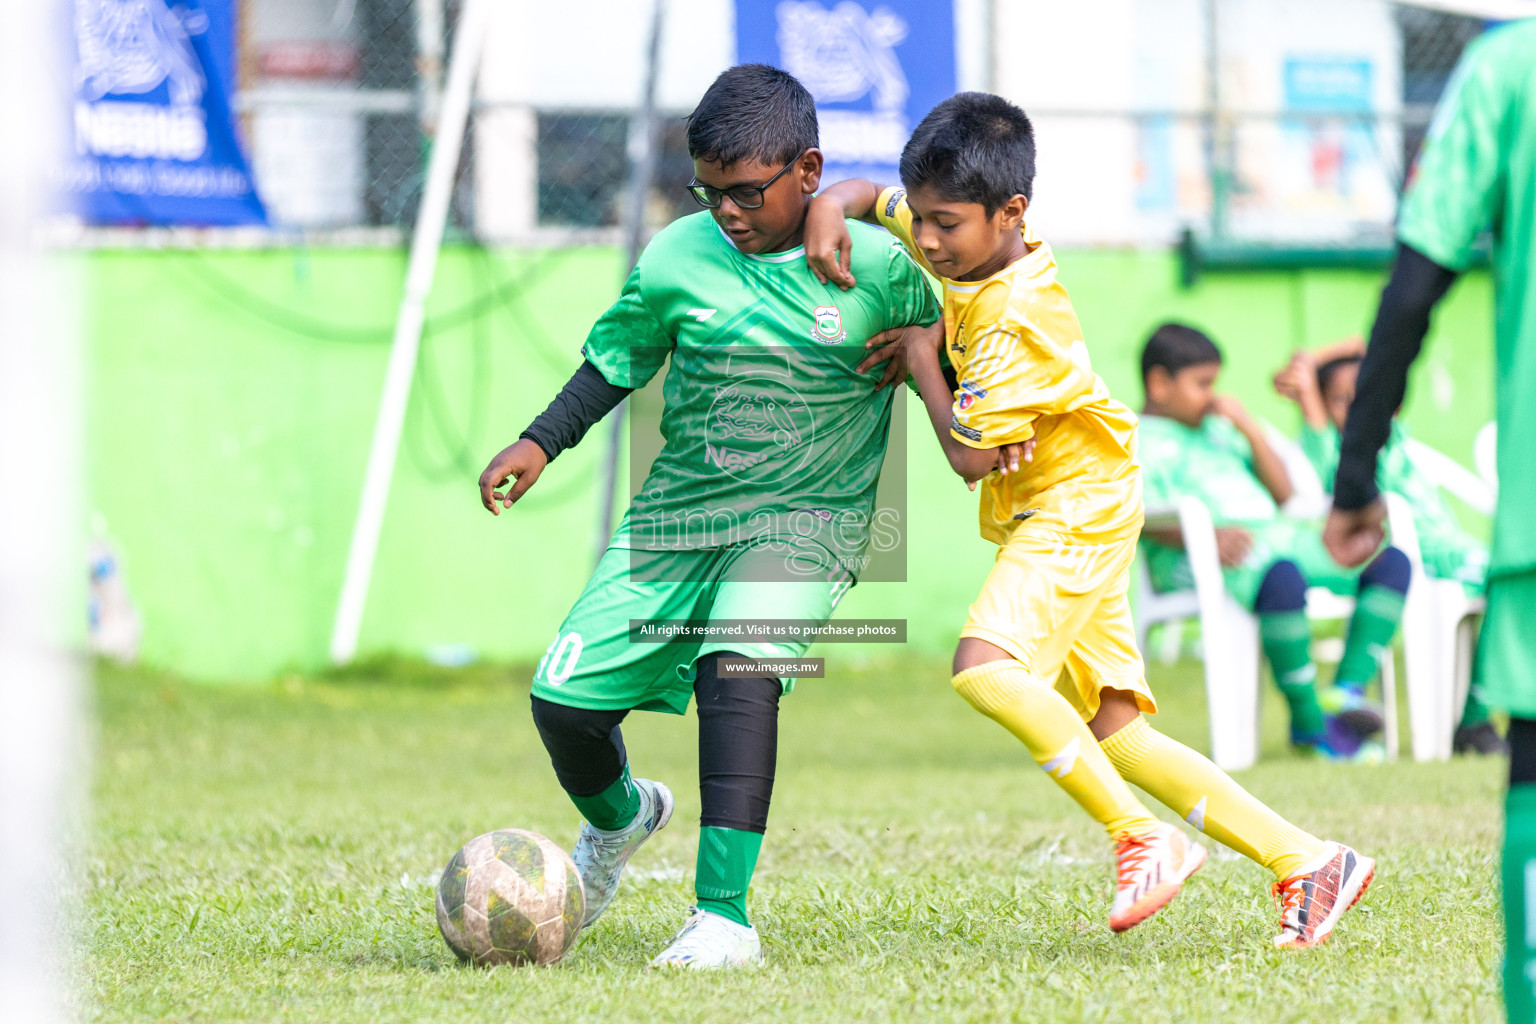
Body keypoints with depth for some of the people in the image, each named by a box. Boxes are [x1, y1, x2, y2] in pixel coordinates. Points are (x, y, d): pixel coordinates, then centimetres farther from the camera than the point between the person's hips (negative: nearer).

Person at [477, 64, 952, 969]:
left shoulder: (879, 268, -7)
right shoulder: (677, 258, -2)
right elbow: (617, 361, 13)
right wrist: (541, 443, 4)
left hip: (809, 519, -4)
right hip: (676, 513, 4)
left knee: (737, 666, -33)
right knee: (566, 697, -3)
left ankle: (724, 917, -33)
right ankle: (621, 815, 36)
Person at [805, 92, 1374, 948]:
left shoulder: (1018, 318, -23)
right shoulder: (972, 243, 3)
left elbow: (970, 454, -21)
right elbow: (871, 196, 17)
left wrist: (923, 362, -9)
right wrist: (830, 207, -5)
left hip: (1076, 509, -10)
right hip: (1051, 515, 10)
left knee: (987, 667, -30)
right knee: (1115, 735, 7)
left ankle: (1144, 841, -24)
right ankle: (1306, 861, 9)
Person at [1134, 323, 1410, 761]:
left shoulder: (1218, 432, 33)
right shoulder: (1138, 441, 7)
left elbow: (1282, 493, 27)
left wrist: (1250, 428, 16)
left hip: (1274, 535, 8)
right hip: (1190, 560, -8)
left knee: (1392, 562, -8)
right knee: (1282, 578, -42)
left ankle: (1348, 687, -25)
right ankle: (1309, 724, -30)